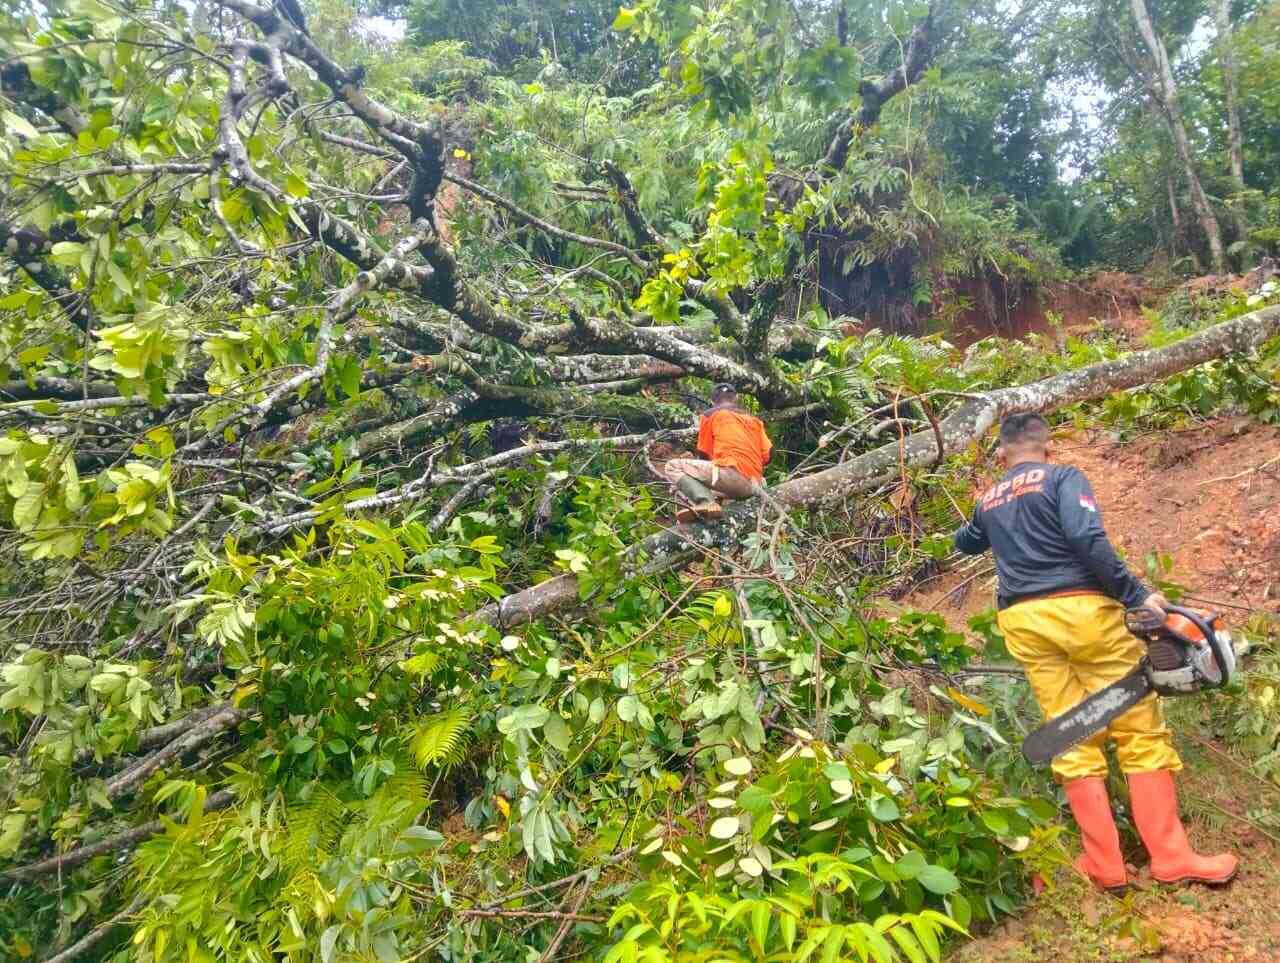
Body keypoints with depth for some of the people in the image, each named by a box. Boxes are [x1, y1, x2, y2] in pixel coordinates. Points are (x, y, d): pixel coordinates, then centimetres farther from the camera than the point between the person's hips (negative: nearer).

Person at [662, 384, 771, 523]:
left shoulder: (709, 414, 11)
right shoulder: (754, 419, 24)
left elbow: (704, 455, 15)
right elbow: (767, 456, 16)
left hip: (733, 475, -7)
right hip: (754, 485, 7)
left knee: (673, 467, -1)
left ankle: (705, 503, -23)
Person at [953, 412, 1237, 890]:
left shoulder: (989, 502, 18)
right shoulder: (1063, 477, 2)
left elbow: (966, 543, 40)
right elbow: (1088, 539, -15)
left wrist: (963, 533, 63)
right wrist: (1137, 596, -11)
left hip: (1023, 621, 4)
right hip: (1079, 609, -4)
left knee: (1074, 742, 8)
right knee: (1141, 731, 6)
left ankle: (1105, 863, 9)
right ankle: (1171, 857, 6)